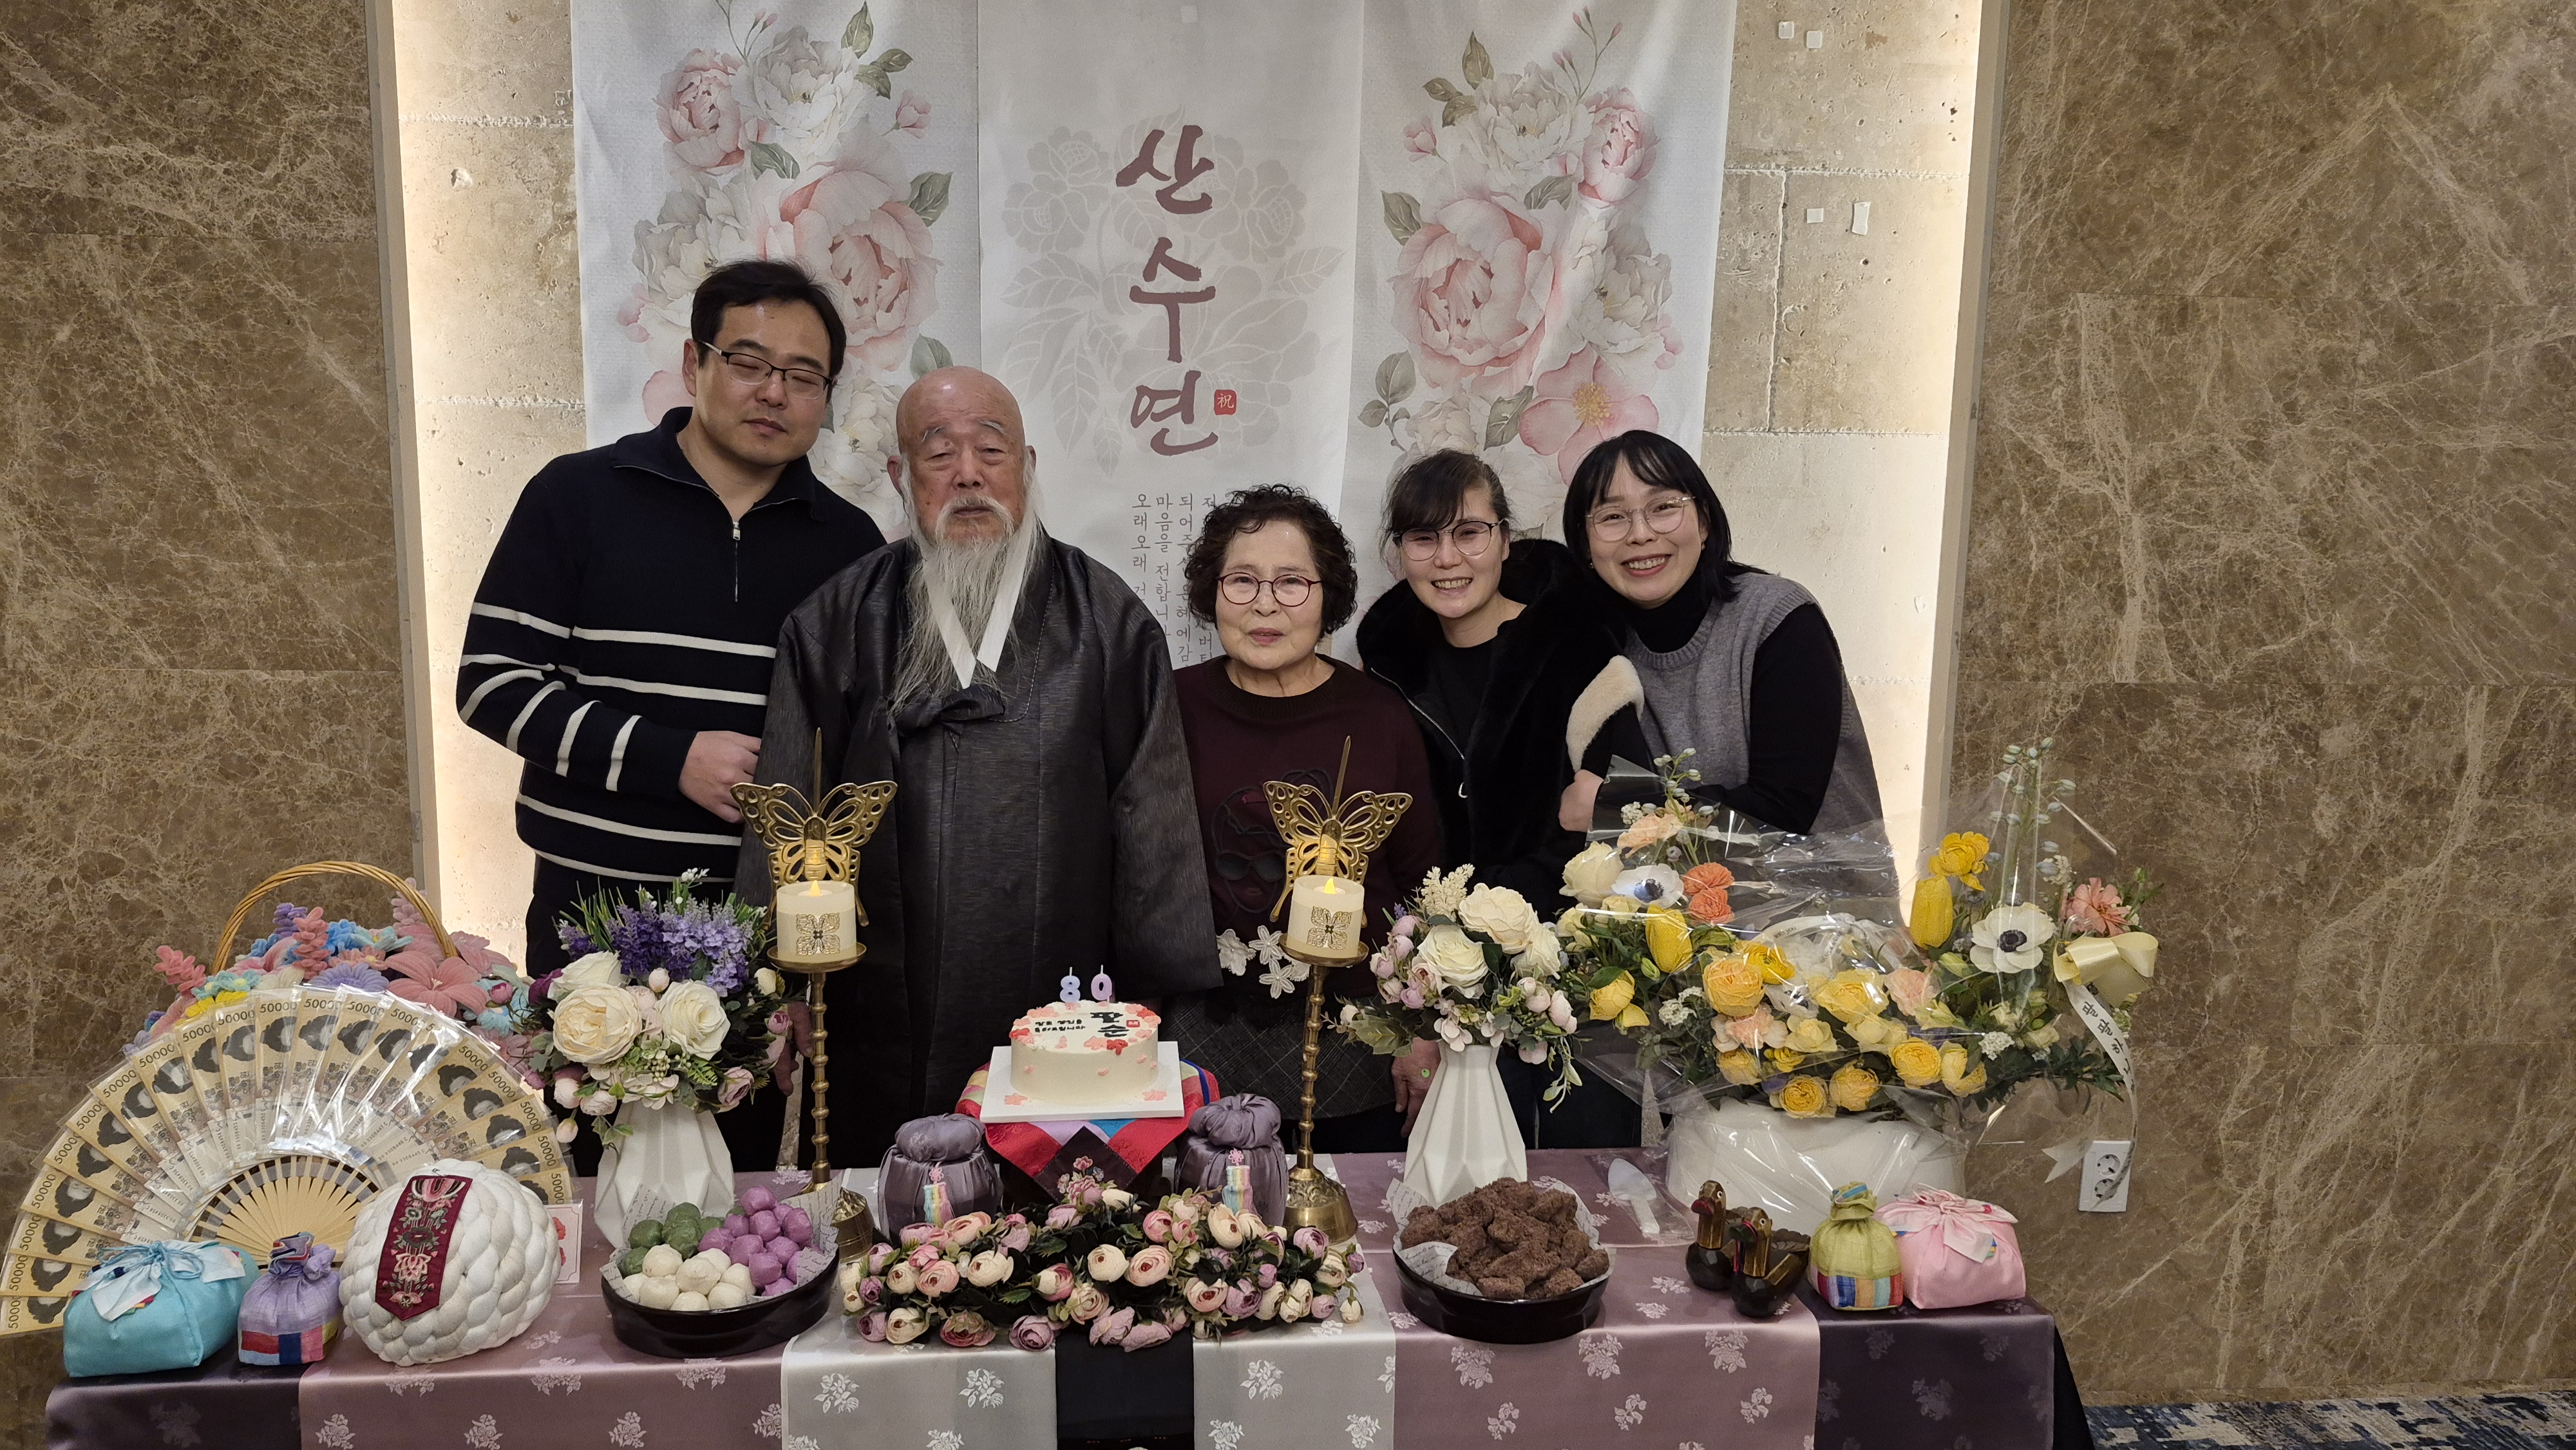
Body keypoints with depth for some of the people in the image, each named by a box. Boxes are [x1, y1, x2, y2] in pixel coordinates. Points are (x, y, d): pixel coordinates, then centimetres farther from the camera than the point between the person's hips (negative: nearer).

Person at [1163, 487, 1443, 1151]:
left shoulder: (1380, 717, -2)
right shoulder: (1176, 706, -3)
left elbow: (1422, 886, 3)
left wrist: (1424, 1037, 1)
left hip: (1354, 1050, 1)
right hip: (1205, 1048, 0)